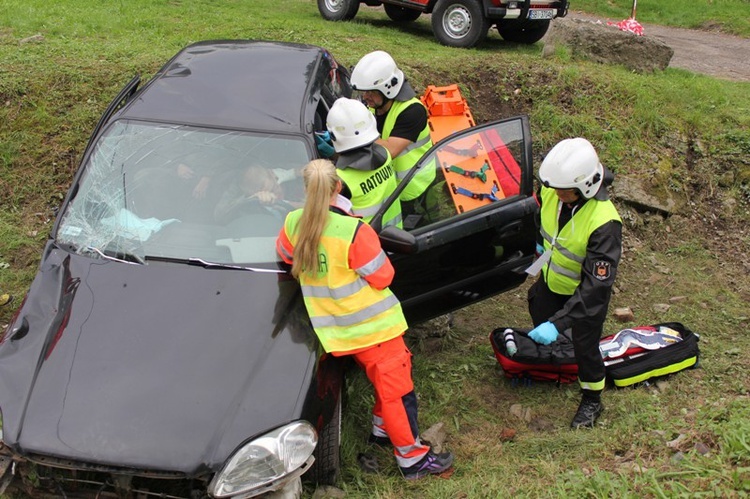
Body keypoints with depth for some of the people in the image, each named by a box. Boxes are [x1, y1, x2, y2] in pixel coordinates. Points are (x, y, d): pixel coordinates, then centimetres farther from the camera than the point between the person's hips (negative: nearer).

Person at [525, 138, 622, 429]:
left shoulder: (603, 223, -40)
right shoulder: (551, 189, -23)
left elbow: (596, 286, -38)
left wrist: (558, 324, -43)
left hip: (587, 291, -5)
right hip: (551, 279, 6)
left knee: (585, 347, 8)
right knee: (539, 321, 24)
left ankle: (592, 401, 36)